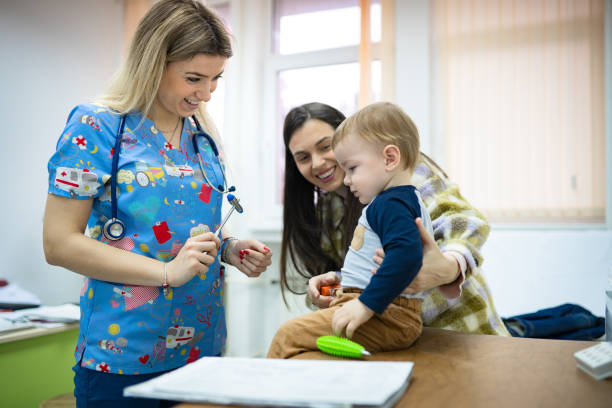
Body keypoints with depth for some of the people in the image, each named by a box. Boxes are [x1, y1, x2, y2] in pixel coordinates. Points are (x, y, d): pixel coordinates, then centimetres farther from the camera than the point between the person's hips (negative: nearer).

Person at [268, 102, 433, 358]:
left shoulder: (392, 204, -15)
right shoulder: (406, 200, 18)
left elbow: (406, 255, -31)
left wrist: (366, 305, -29)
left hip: (386, 317, -11)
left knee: (288, 335, -14)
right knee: (295, 330, 13)